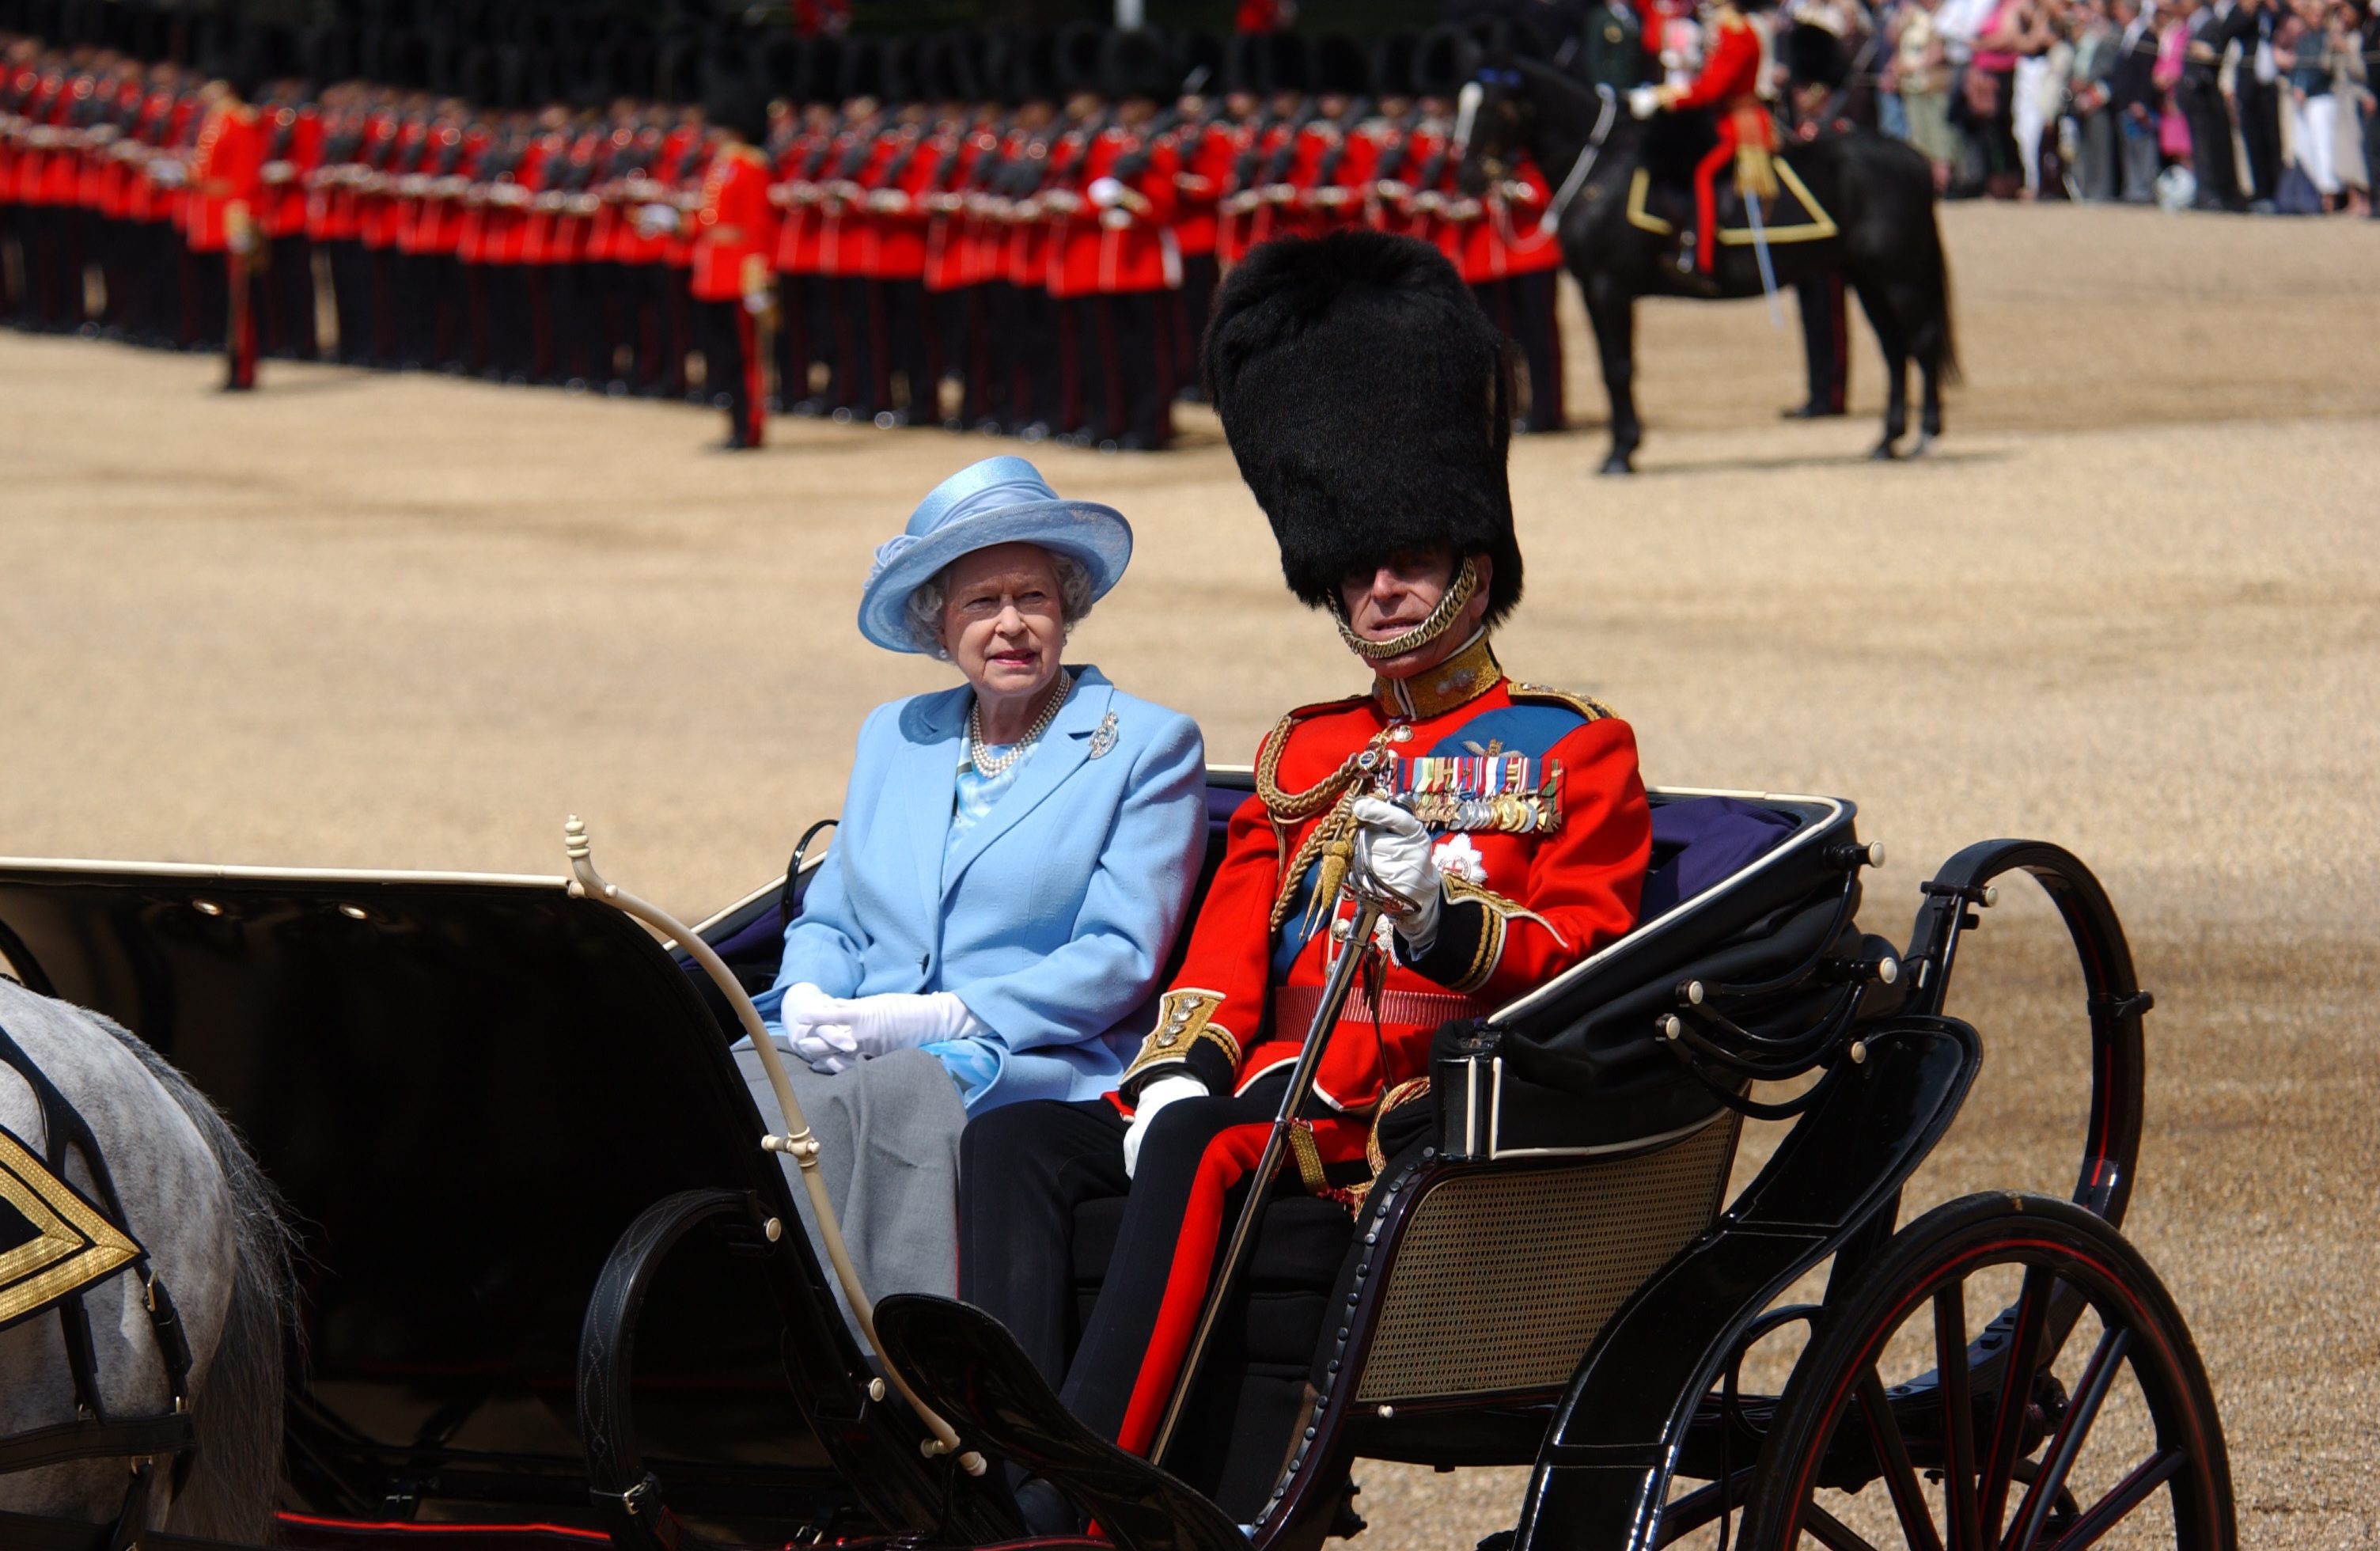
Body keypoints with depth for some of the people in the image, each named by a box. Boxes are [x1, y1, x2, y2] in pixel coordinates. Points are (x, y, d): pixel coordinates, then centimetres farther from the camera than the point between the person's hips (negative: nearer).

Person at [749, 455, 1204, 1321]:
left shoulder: (1148, 747, 7)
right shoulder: (893, 737, 25)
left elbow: (1119, 958, -3)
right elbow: (827, 919, 25)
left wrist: (936, 1018, -14)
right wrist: (809, 1002, -1)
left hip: (1033, 1062, -4)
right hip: (851, 1052, 5)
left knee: (892, 1098, -39)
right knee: (740, 1087, -31)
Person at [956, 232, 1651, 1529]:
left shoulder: (1573, 754, 11)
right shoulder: (1304, 754, 28)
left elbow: (1585, 955, 0)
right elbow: (1230, 940, 19)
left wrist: (1443, 915, -21)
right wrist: (1180, 1072, -3)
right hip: (1276, 1082, 6)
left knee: (1200, 1166, -36)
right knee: (1012, 1143, -21)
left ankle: (1061, 1511, -43)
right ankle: (1014, 1468, -37)